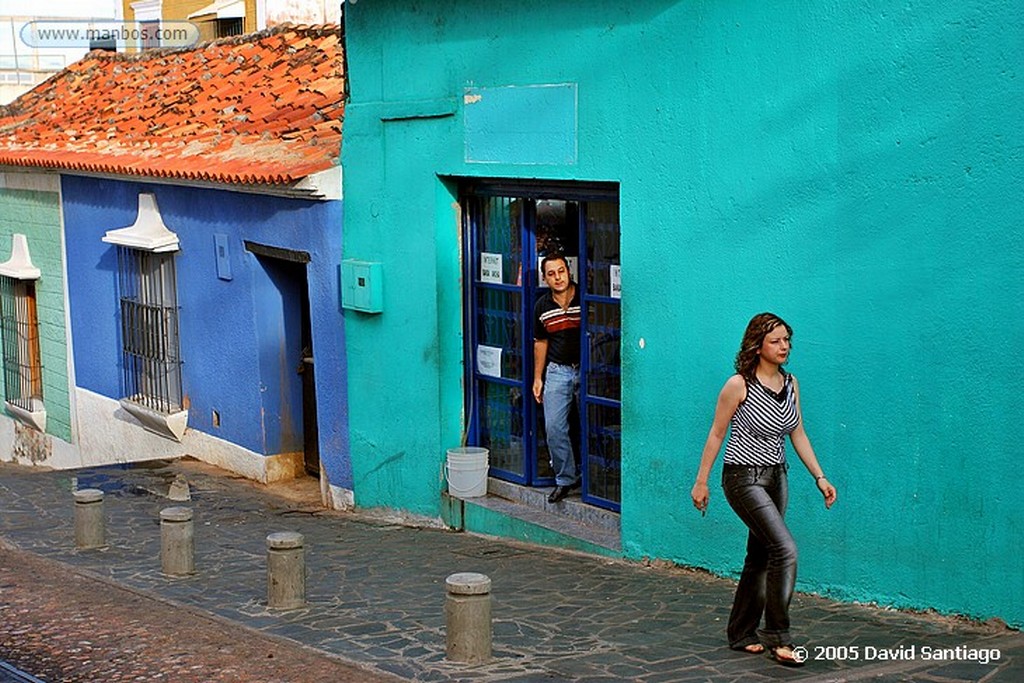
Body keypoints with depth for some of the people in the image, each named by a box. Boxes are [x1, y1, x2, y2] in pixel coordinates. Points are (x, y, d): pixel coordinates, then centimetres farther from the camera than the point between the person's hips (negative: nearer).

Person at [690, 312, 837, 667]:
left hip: (776, 477, 7)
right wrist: (701, 482, -4)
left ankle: (742, 634, 27)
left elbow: (798, 435, 11)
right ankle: (777, 638, -10)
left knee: (760, 558, 13)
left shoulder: (790, 384, 4)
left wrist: (820, 477, 6)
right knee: (785, 550, -18)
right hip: (744, 478, -7)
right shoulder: (739, 385, -14)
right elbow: (716, 434, -7)